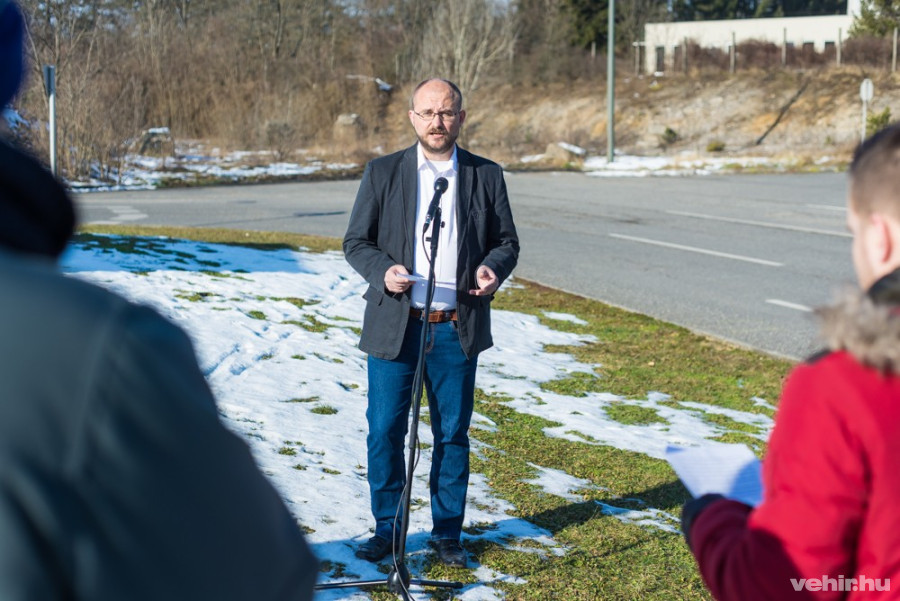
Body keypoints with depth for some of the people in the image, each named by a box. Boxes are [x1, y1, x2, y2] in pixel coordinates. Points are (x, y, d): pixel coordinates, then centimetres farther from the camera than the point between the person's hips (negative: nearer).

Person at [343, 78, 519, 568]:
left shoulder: (487, 176, 6)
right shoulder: (383, 173, 4)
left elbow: (507, 242, 11)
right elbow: (356, 241, 5)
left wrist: (492, 268, -12)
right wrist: (382, 270, -15)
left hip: (457, 328, 1)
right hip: (394, 325, 0)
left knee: (452, 433, 7)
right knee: (384, 431, 2)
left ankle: (447, 532, 21)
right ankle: (387, 528, 18)